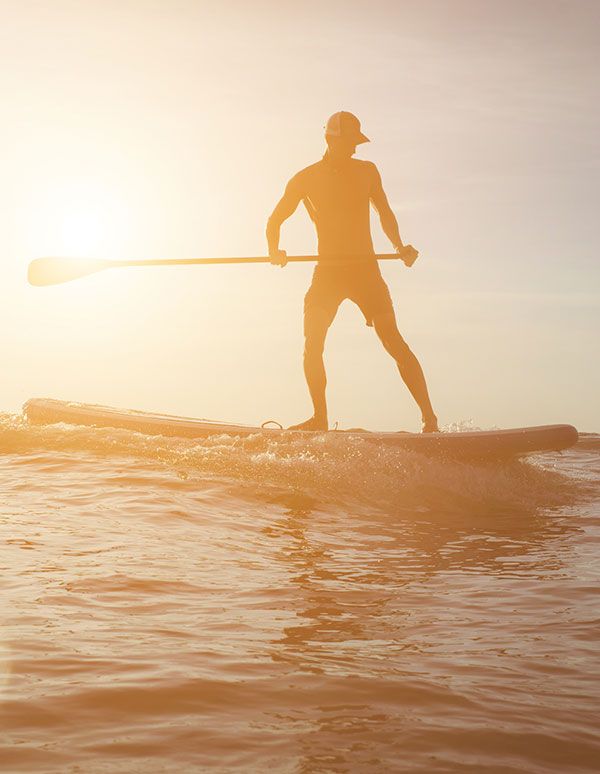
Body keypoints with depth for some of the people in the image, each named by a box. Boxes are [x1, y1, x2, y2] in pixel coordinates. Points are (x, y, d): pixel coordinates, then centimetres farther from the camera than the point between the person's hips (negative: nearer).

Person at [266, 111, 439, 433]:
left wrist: (399, 246, 2)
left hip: (365, 268, 0)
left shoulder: (366, 171, 8)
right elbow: (275, 219, 10)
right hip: (327, 271, 1)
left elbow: (385, 213, 19)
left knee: (393, 341, -9)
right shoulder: (306, 178, 4)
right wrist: (274, 250, -10)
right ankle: (320, 418, -3)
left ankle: (429, 416, -7)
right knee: (312, 343, -15)